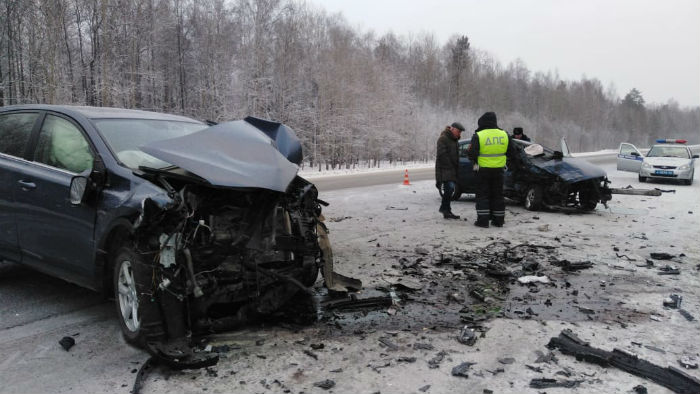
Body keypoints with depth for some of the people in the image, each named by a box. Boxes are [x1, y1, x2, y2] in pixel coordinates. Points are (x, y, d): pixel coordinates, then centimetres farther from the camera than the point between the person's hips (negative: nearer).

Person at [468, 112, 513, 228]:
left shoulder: (478, 136, -12)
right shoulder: (504, 135, 2)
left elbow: (472, 153, -14)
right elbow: (510, 152, 9)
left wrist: (475, 161, 6)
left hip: (483, 170, -4)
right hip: (498, 170, 4)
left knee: (482, 195, 4)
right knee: (498, 195, 12)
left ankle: (483, 220, 1)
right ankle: (498, 220, 16)